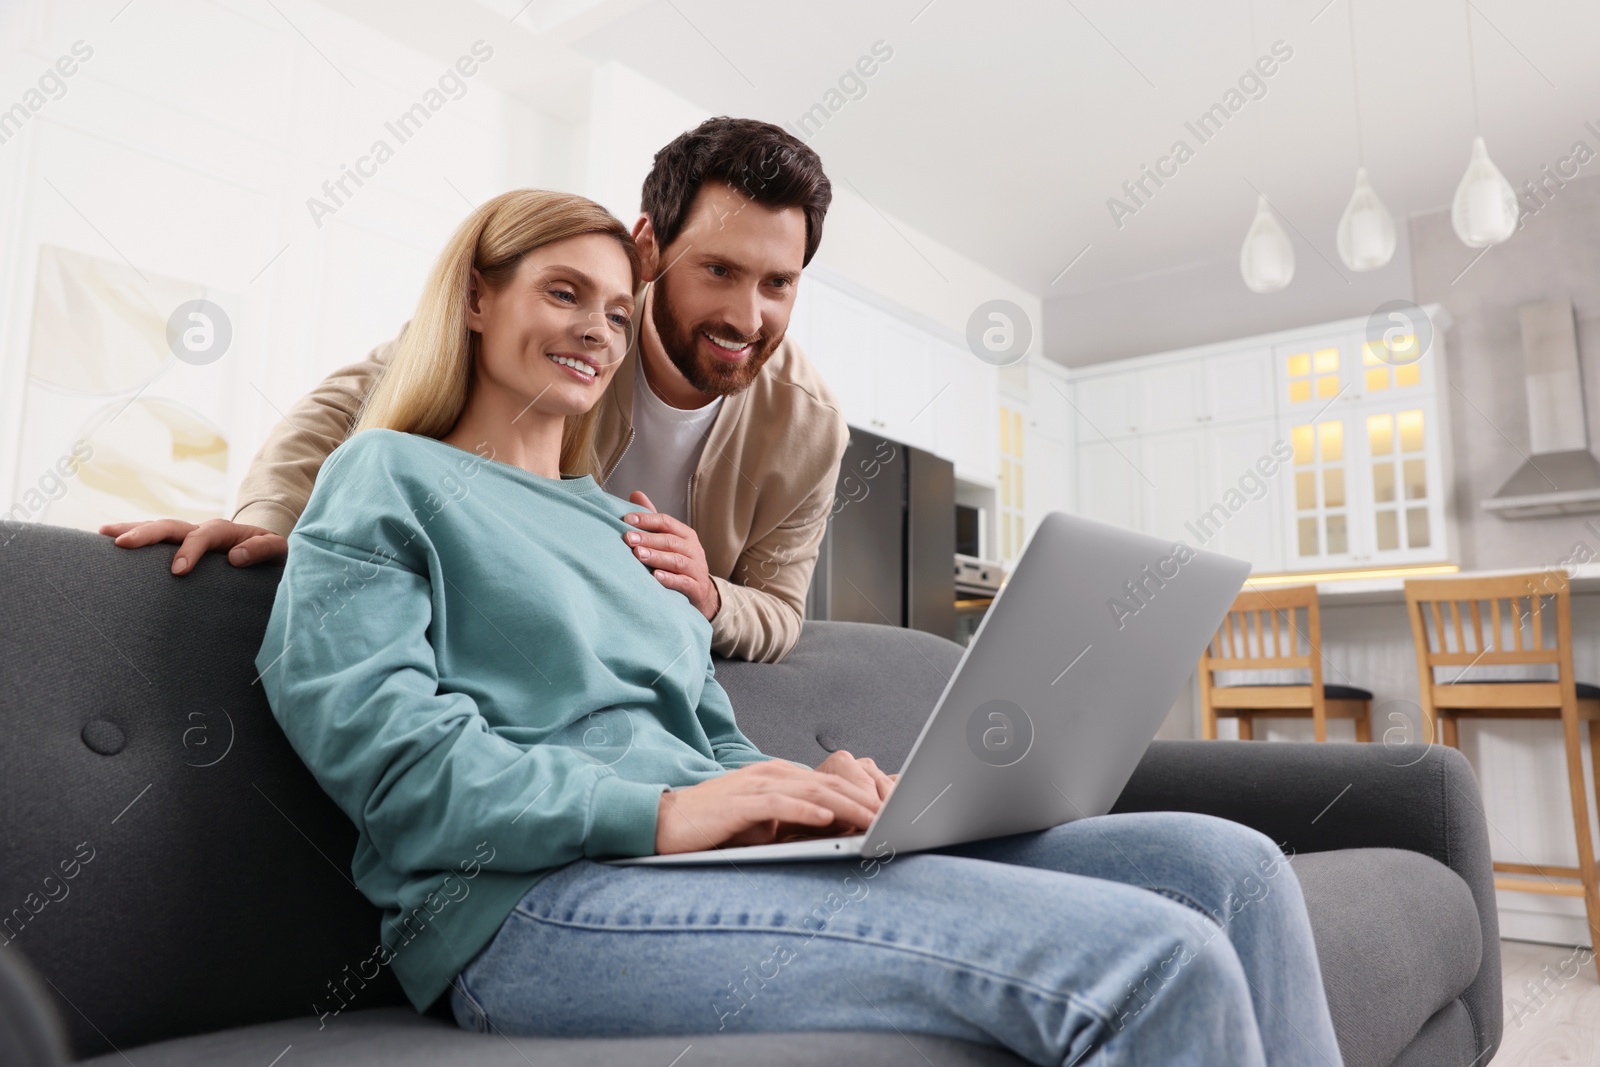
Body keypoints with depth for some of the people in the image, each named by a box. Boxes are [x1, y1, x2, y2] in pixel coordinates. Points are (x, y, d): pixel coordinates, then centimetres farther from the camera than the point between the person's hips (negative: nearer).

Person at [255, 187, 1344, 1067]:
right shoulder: (388, 478, 9)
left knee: (1228, 864, -7)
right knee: (1153, 962, -26)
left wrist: (803, 793, 0)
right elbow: (386, 747, -8)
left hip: (716, 866, 7)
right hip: (539, 901, -7)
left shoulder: (619, 524, 28)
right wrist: (659, 812, -19)